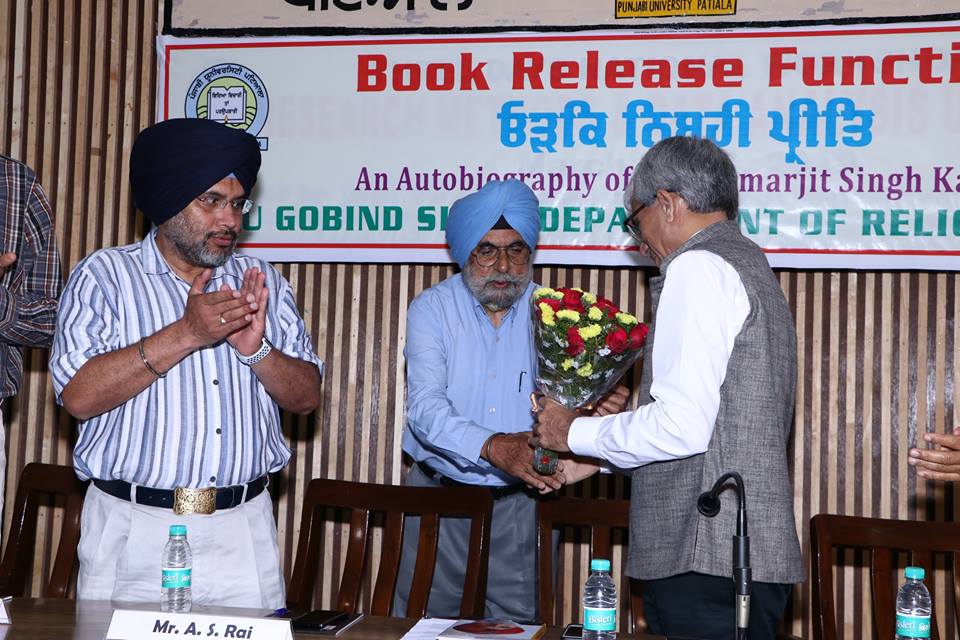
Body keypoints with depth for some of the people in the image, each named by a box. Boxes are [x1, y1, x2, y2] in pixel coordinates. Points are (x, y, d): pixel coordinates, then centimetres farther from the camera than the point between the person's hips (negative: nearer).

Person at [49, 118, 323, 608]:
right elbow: (79, 396, -13)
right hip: (135, 531, -2)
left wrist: (257, 348, -12)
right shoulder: (104, 275, 0)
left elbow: (307, 397, 7)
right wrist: (185, 334, -17)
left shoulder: (262, 282, 11)